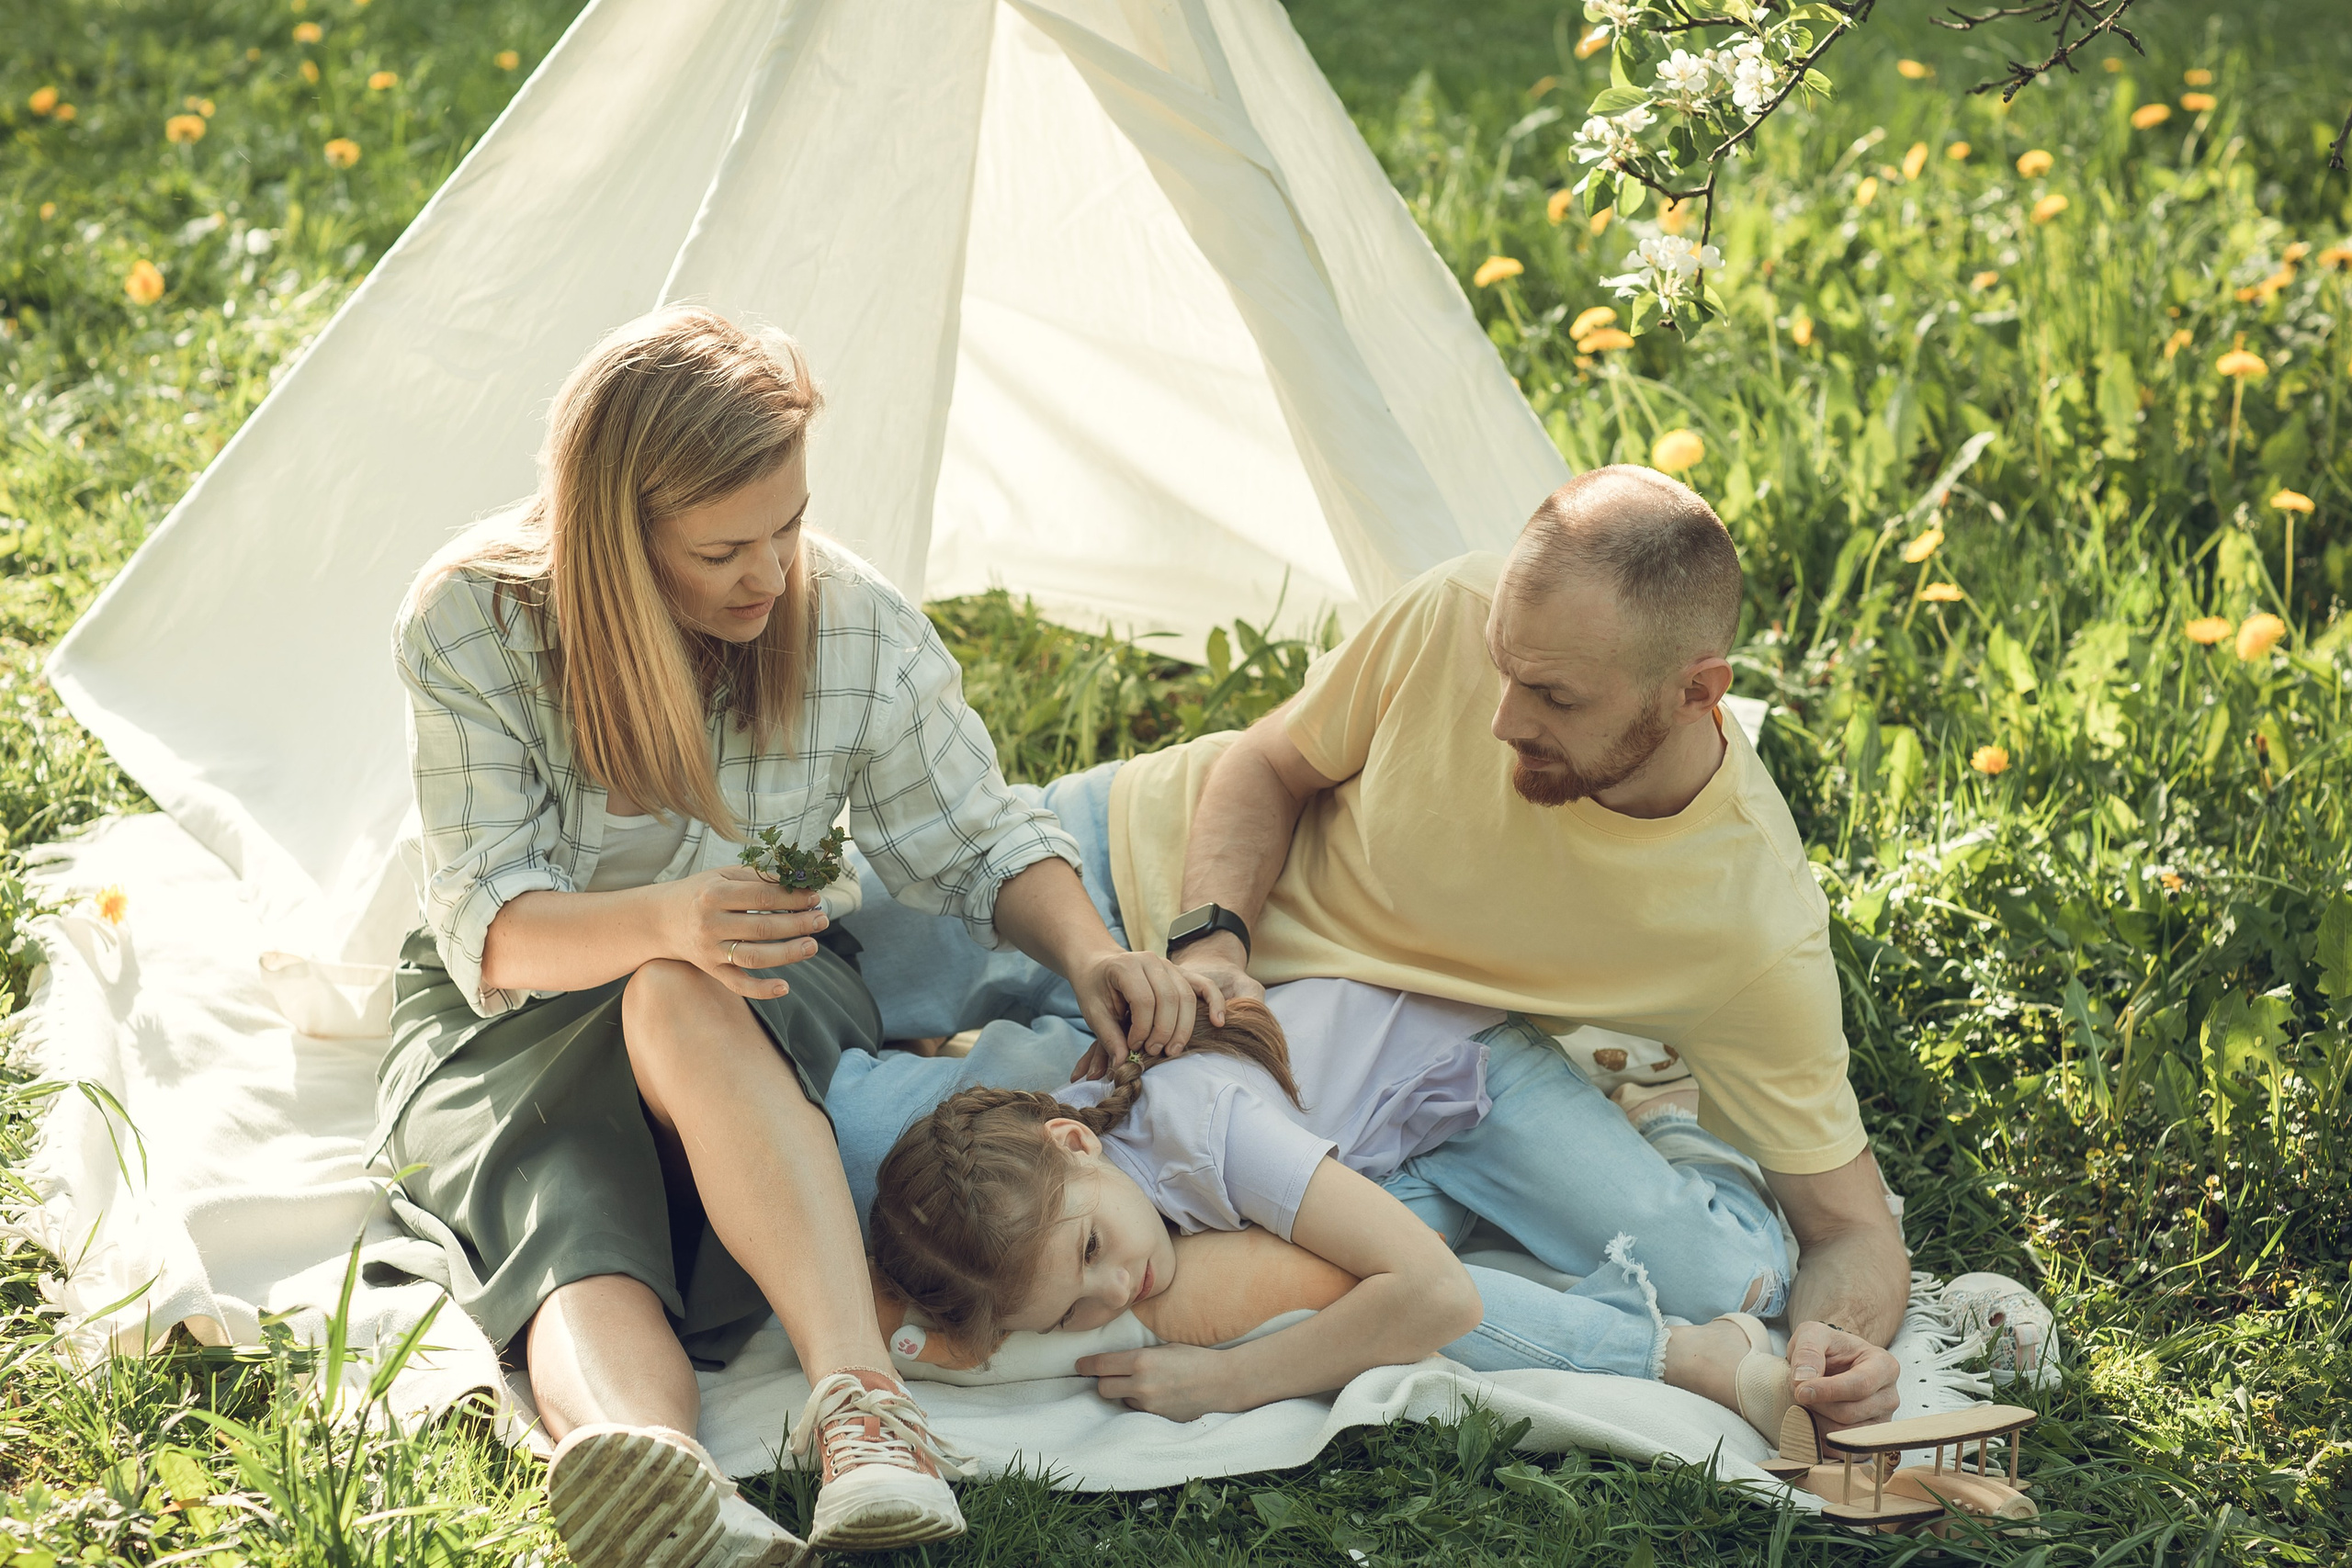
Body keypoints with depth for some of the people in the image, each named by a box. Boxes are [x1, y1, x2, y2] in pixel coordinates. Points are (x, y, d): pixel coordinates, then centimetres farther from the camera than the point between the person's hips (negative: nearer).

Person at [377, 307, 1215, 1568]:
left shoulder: (859, 626, -11)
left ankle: (859, 1398, -55)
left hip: (761, 1006, 1)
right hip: (512, 1025, -1)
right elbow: (489, 925, -18)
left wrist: (1090, 954, -21)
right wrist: (660, 920, -39)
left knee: (680, 1005, -38)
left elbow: (980, 844, 1)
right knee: (572, 1232, -35)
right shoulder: (470, 628, -16)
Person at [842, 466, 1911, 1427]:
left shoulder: (1757, 933, -30)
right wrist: (1208, 943, -25)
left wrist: (1839, 1337, -44)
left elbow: (1852, 1233, -20)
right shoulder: (1454, 615, -28)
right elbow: (1265, 768, -8)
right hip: (1176, 860, 1)